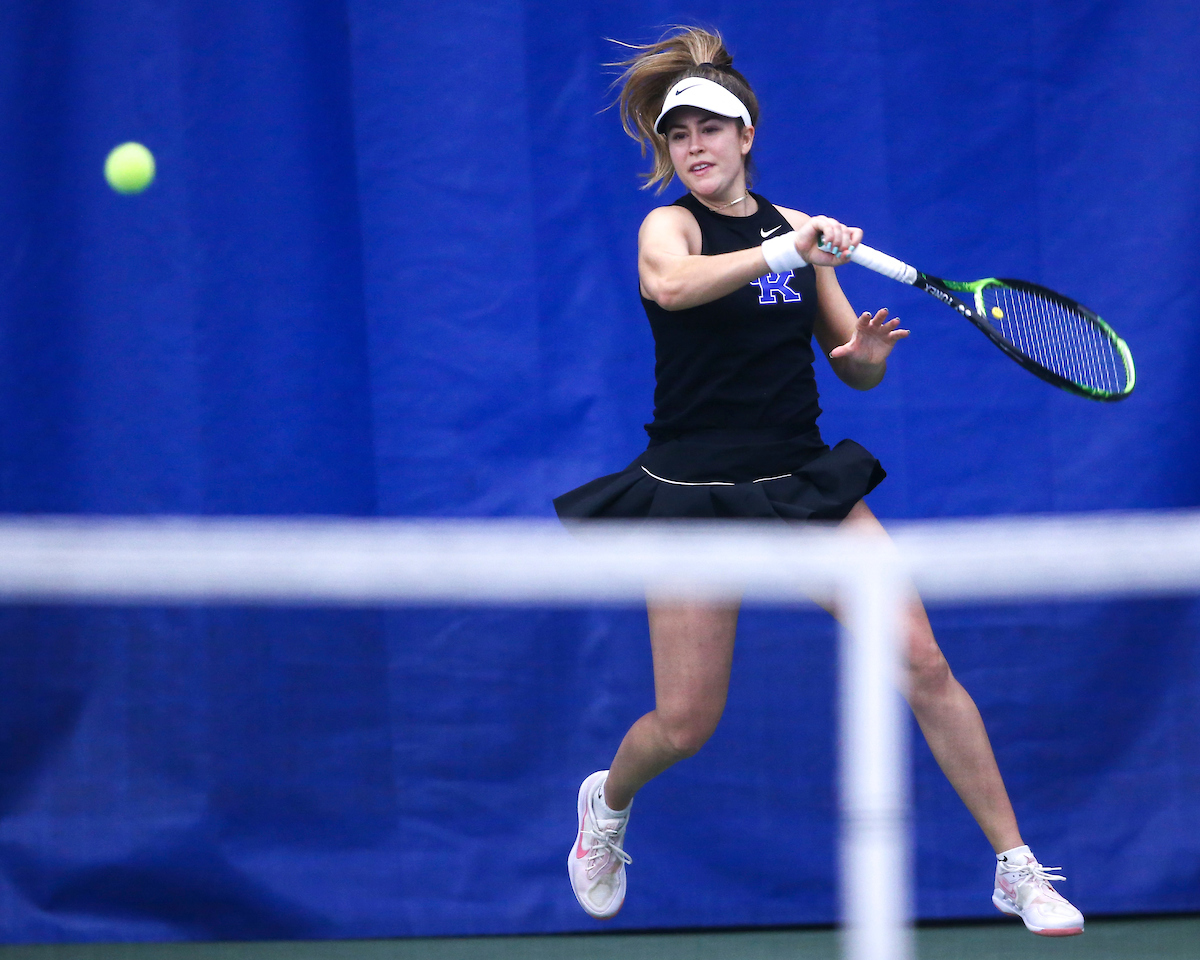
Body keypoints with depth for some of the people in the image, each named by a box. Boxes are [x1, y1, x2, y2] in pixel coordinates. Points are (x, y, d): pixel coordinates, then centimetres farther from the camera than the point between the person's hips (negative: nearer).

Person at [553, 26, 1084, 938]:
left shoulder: (796, 229, 8)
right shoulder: (670, 226, -6)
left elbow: (857, 370, 15)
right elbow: (671, 285, -33)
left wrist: (866, 350, -8)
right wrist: (786, 252, -41)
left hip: (806, 484, 4)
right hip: (696, 492, -3)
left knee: (923, 665, -8)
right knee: (684, 725, -1)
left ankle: (1018, 870, -1)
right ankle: (607, 802, 35)